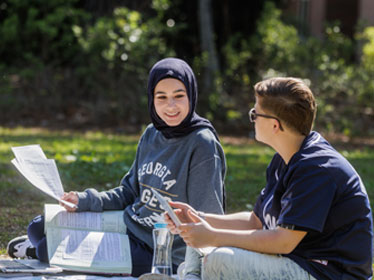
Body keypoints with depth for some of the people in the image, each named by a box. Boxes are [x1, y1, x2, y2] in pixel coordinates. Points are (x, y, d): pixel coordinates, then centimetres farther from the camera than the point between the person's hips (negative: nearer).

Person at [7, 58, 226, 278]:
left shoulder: (202, 146, -18)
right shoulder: (151, 136, 5)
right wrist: (85, 200, 0)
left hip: (159, 254, -7)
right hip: (128, 225, 8)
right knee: (39, 227, 5)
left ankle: (38, 251, 18)